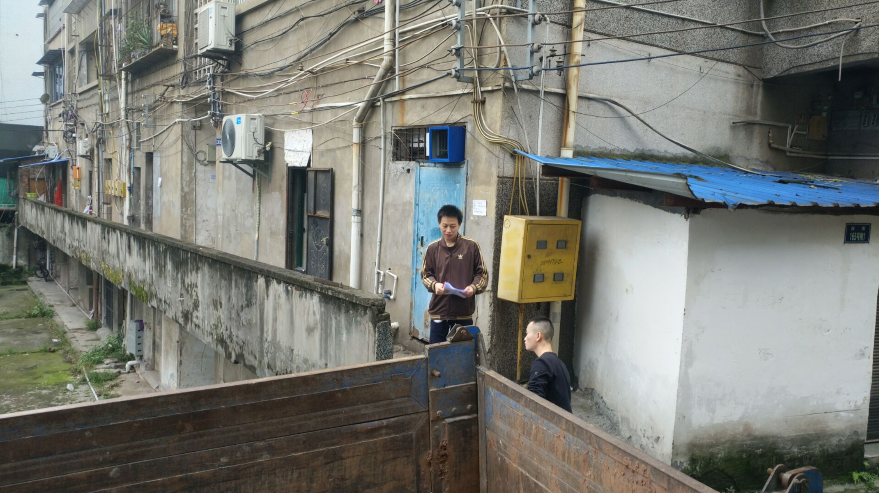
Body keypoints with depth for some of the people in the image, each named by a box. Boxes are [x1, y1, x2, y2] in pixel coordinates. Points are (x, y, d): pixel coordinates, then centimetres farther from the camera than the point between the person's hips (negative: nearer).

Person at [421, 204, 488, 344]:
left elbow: (482, 274, 3)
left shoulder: (471, 246, -2)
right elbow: (425, 274, 8)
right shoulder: (433, 248, 2)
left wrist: (474, 287, -16)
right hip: (439, 310, 1)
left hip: (464, 311, -1)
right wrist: (434, 285, -13)